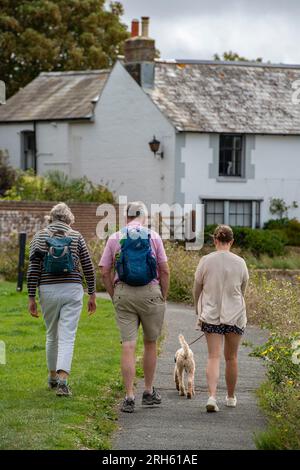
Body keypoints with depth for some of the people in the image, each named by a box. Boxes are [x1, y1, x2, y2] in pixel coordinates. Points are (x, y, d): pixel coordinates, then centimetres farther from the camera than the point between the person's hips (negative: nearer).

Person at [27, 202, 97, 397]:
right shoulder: (76, 237, 3)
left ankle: (53, 376, 30)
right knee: (67, 337, -4)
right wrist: (92, 294, 11)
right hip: (72, 290, -1)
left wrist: (32, 297, 1)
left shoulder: (40, 237, 3)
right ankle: (63, 378, -19)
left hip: (48, 291, 1)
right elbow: (88, 267, 3)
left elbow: (33, 269, -2)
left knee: (52, 335, 18)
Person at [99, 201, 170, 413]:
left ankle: (129, 397, -6)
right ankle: (149, 392, 22)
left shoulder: (115, 238, 4)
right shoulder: (153, 236, 1)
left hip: (123, 293, 1)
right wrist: (164, 298, 9)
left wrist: (115, 298, 11)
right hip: (150, 292, -1)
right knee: (150, 343, 15)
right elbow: (165, 271, 0)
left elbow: (105, 272, 2)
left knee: (128, 346, -1)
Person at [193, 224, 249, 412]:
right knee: (231, 358, 14)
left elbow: (197, 290, 3)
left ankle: (212, 396, -18)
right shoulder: (240, 263, -4)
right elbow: (242, 291, 9)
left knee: (214, 357, -1)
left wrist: (199, 313, 19)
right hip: (234, 315, 1)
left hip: (211, 314, 0)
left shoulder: (206, 261, -6)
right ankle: (231, 397, 27)